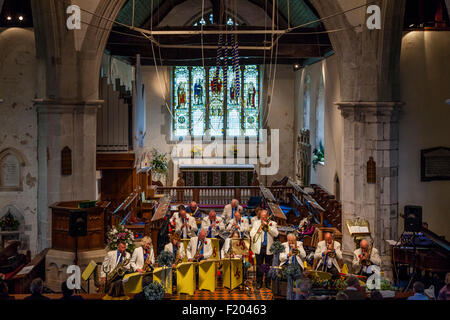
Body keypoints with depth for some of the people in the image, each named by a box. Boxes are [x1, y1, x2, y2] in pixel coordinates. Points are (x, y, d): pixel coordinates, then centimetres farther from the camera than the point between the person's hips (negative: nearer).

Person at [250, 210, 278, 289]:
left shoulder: (272, 224, 4)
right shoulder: (257, 223, 7)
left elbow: (276, 234, -11)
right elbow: (252, 234, -3)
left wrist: (267, 226, -15)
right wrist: (260, 227, -10)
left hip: (269, 249, -1)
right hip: (259, 248, 1)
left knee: (268, 267, 5)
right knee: (259, 266, 5)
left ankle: (268, 283, 17)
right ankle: (259, 282, 16)